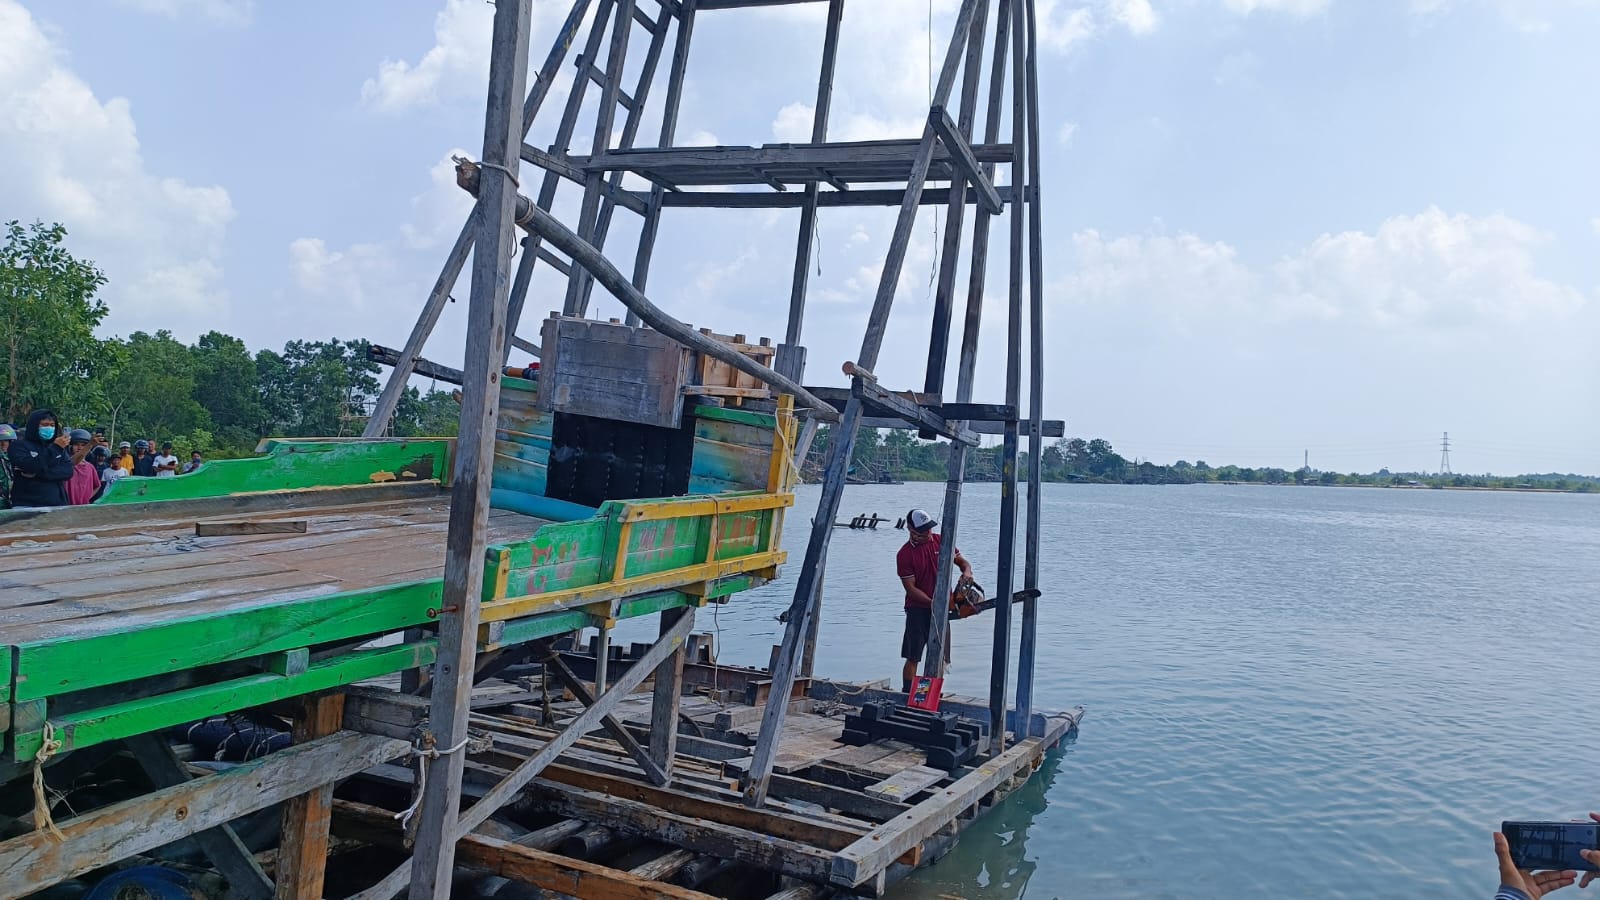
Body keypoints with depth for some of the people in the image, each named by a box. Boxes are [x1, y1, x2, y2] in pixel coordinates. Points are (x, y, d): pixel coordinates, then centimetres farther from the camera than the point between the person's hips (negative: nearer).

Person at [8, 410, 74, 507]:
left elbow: (68, 472, -1)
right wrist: (55, 448, -17)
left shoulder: (55, 445, 14)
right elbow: (31, 467, -16)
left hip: (57, 504, 3)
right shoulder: (18, 445, 2)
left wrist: (39, 474, -13)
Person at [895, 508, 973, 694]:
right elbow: (911, 588, -13)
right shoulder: (904, 555, -12)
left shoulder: (941, 542, 1)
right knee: (913, 657, -4)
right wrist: (933, 603, -22)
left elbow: (962, 561, 10)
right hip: (918, 610, -4)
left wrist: (966, 572, -13)